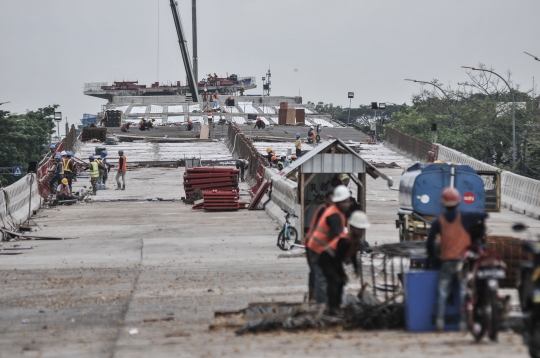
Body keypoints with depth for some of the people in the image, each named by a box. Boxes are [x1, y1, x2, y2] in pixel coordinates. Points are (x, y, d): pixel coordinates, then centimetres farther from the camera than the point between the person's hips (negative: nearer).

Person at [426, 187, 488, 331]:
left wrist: (433, 259, 12)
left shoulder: (438, 221, 2)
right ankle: (464, 322, -6)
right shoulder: (464, 217, -2)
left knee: (442, 293, 5)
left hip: (446, 262, 1)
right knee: (464, 293, 0)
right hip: (463, 260, -1)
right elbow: (484, 216, 1)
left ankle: (440, 322, -5)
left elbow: (429, 243, -1)